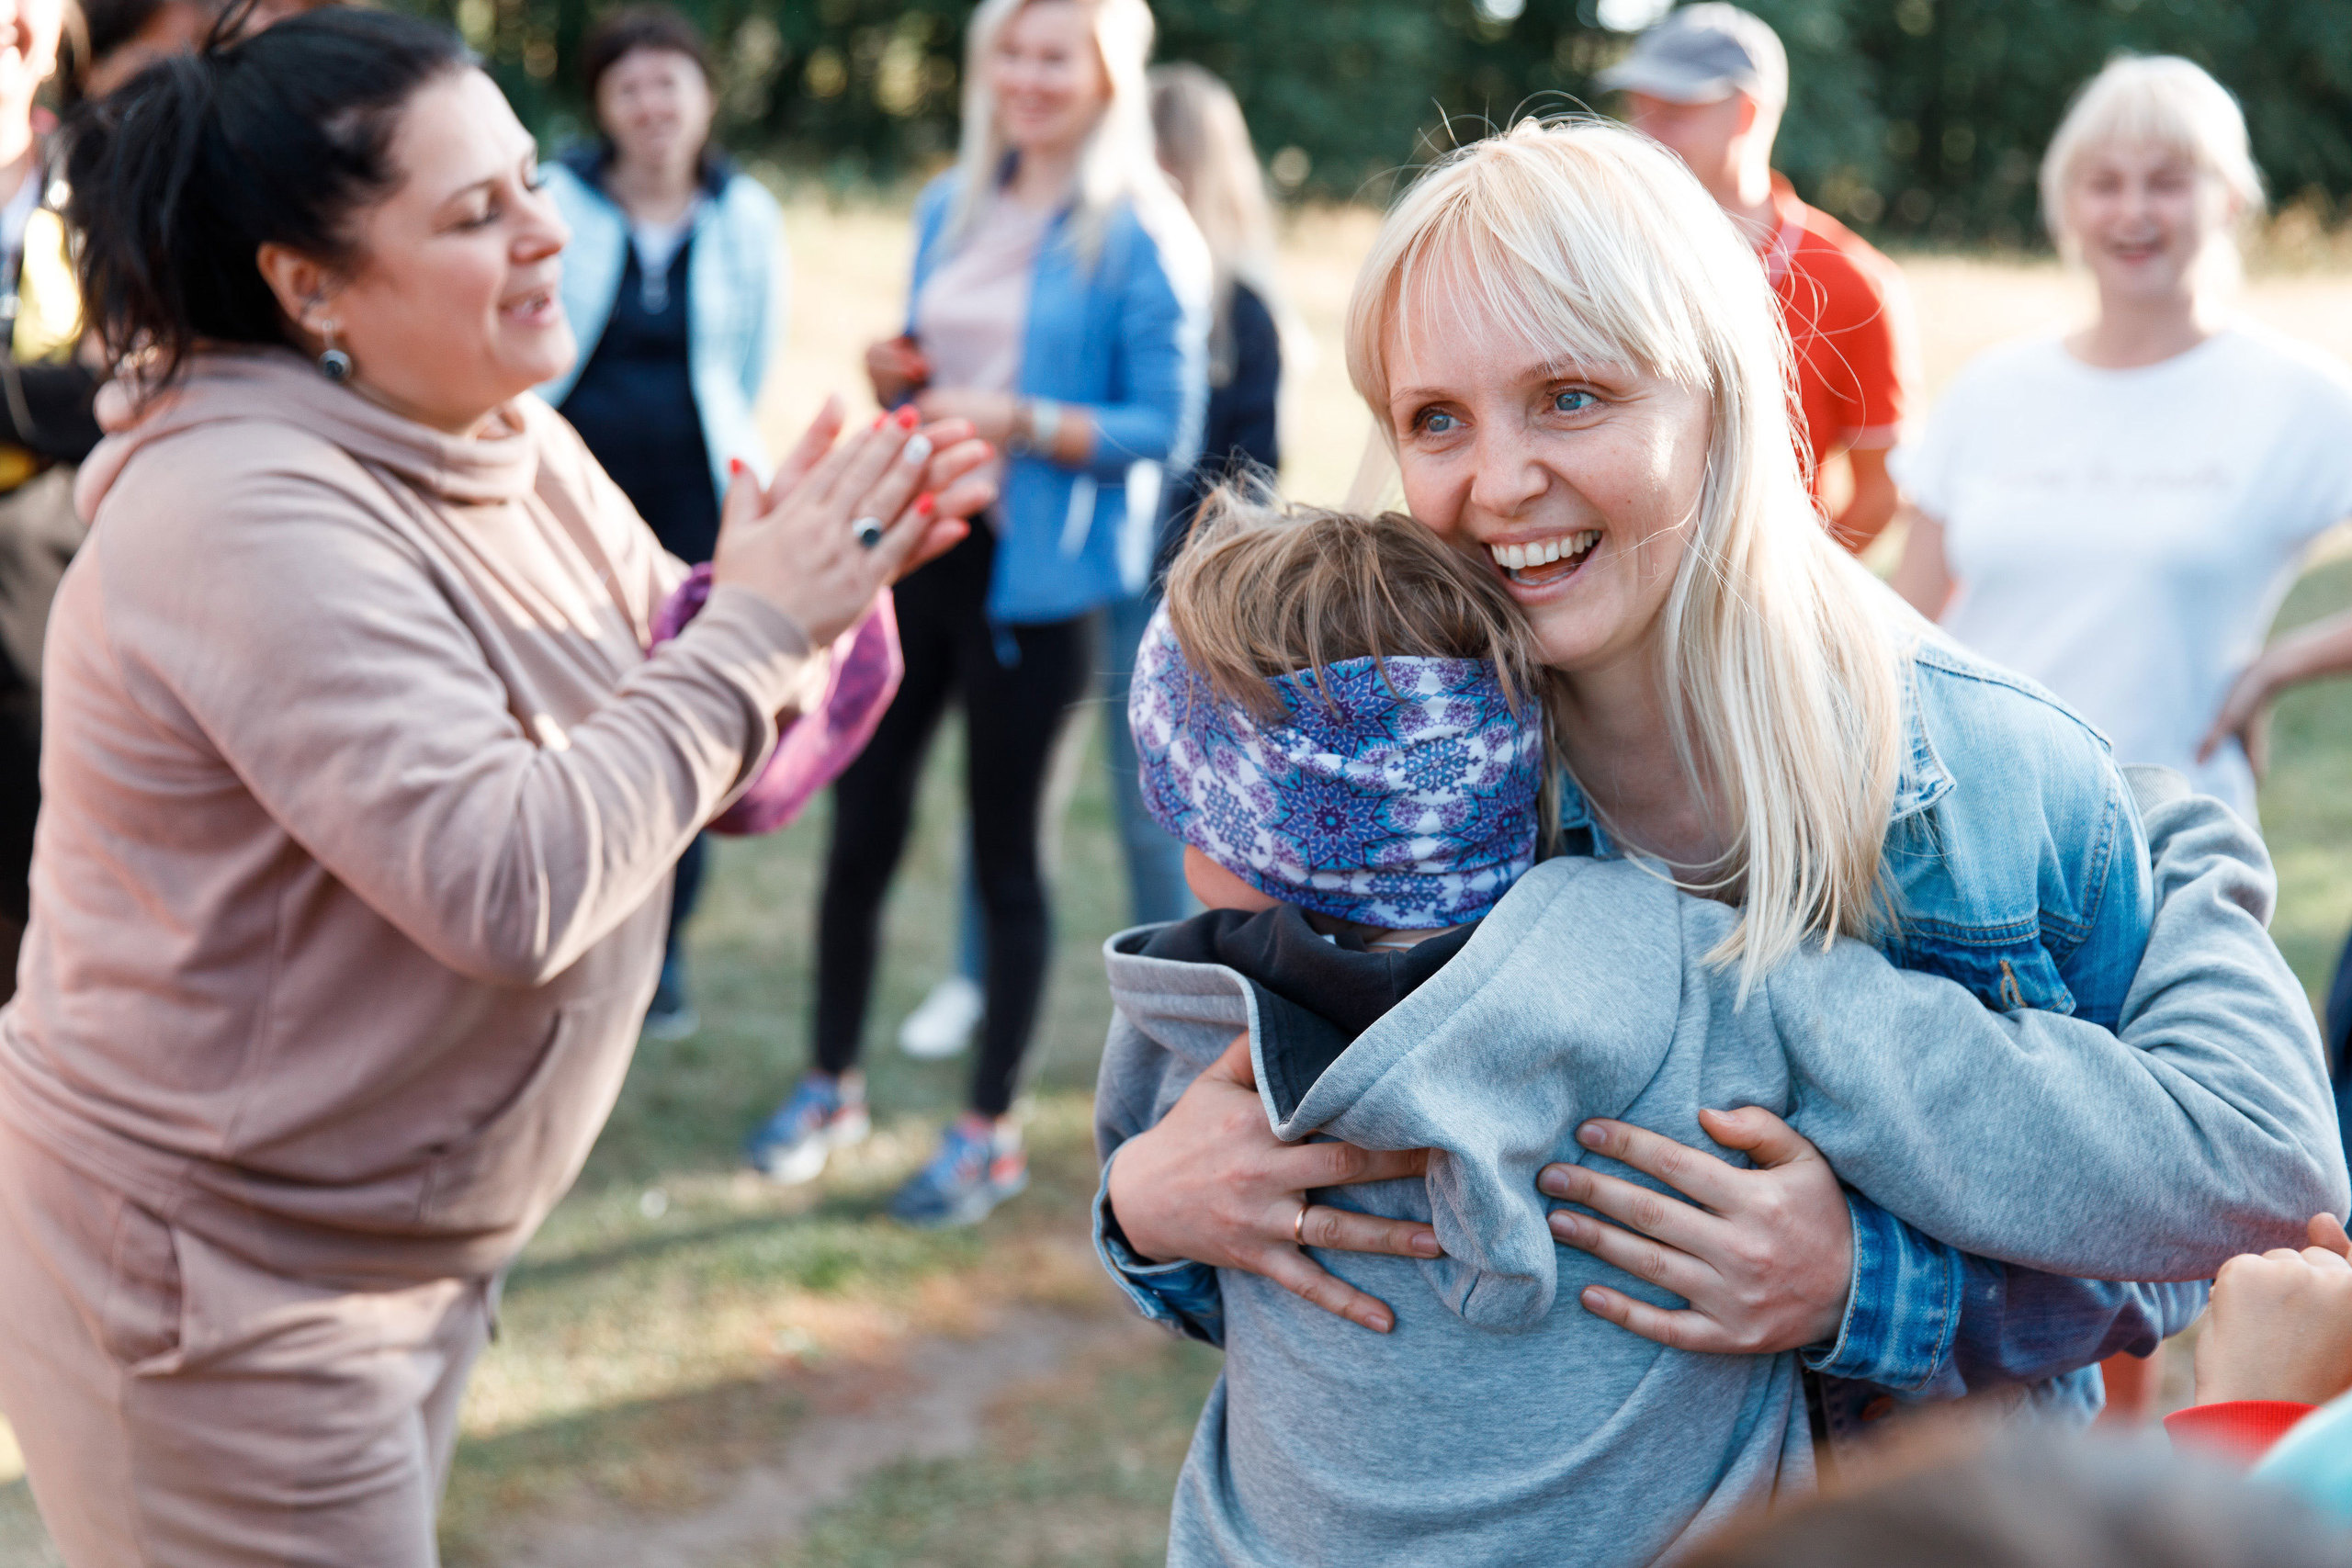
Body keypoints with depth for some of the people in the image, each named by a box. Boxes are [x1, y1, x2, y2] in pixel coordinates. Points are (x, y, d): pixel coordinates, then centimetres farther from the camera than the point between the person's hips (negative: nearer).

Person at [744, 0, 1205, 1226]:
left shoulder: (1141, 235, -8)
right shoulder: (952, 207, 11)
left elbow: (1165, 429, -11)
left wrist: (1022, 422, -22)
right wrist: (893, 376, -2)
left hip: (1030, 574, -5)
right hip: (912, 544, 5)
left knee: (1004, 850, 4)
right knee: (861, 828, 9)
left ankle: (991, 1132, 17)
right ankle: (832, 1085, 26)